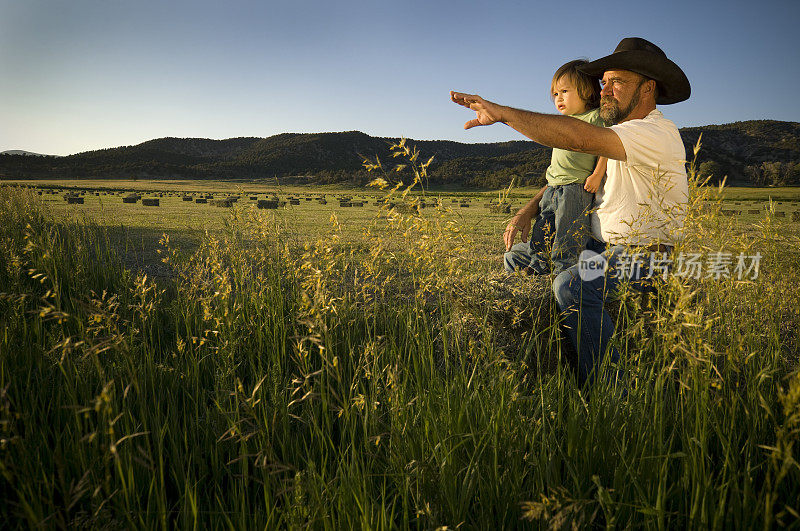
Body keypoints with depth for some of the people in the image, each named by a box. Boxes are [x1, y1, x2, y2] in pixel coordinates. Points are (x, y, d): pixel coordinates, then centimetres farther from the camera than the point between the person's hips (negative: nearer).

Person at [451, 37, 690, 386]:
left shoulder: (657, 133, -19)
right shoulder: (616, 136, 13)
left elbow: (579, 138, -35)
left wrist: (503, 113, -35)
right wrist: (527, 213, -1)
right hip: (604, 247, 10)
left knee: (571, 285, -33)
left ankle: (608, 384, -17)